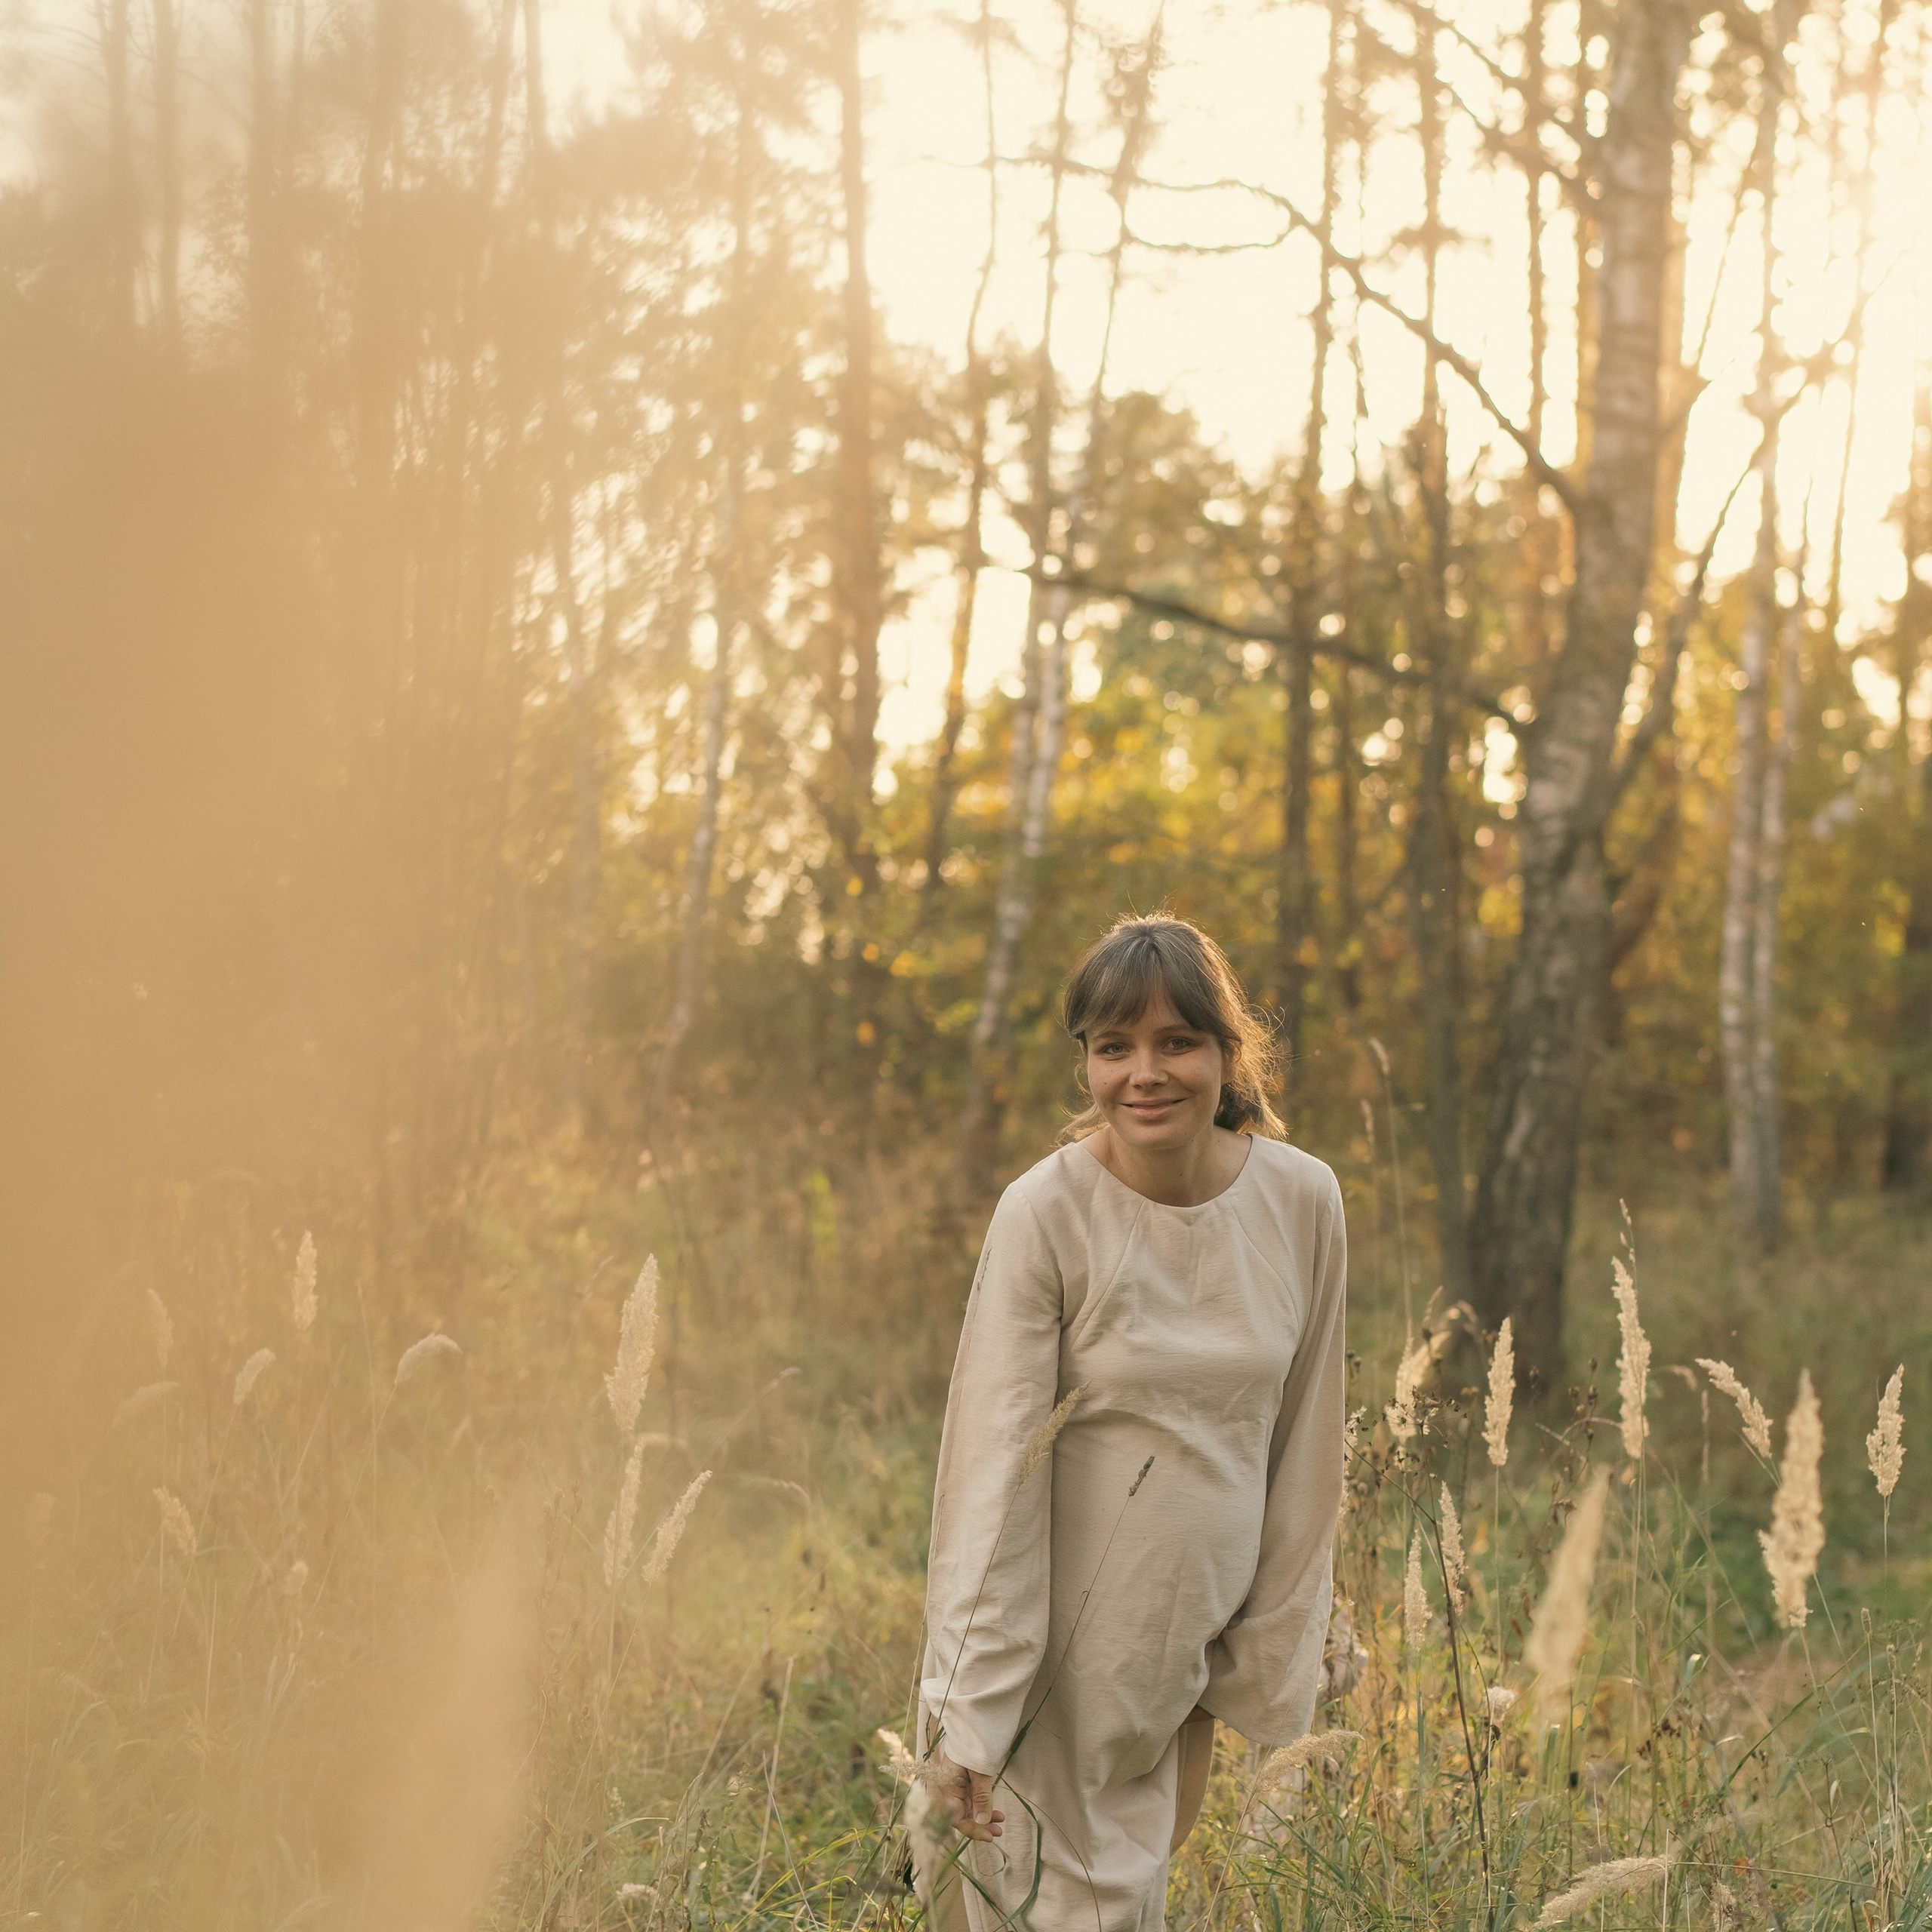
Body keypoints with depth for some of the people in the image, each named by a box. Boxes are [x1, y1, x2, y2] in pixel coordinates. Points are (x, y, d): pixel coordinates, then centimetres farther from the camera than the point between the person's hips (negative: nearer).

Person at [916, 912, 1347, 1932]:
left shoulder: (1302, 1200, -4)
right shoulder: (1044, 1214, -15)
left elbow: (1305, 1445, 4)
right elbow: (993, 1464, -16)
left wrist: (1273, 1654, 7)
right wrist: (965, 1713, -18)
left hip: (1195, 1631, 4)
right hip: (1056, 1628, -4)